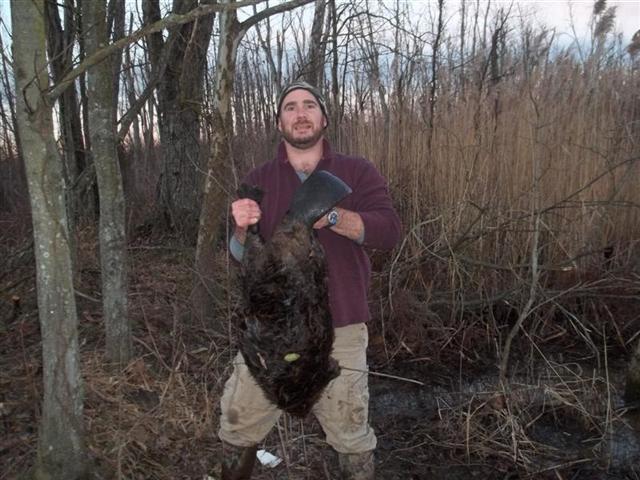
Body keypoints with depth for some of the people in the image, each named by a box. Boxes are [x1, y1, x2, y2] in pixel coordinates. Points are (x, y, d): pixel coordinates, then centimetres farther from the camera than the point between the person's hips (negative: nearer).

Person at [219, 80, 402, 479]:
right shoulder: (259, 180, 7)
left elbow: (389, 231, -14)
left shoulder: (358, 172, 1)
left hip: (339, 330, -2)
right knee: (238, 429, 15)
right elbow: (242, 257, 4)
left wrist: (329, 214, -30)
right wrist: (242, 229, -19)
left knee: (352, 438, 10)